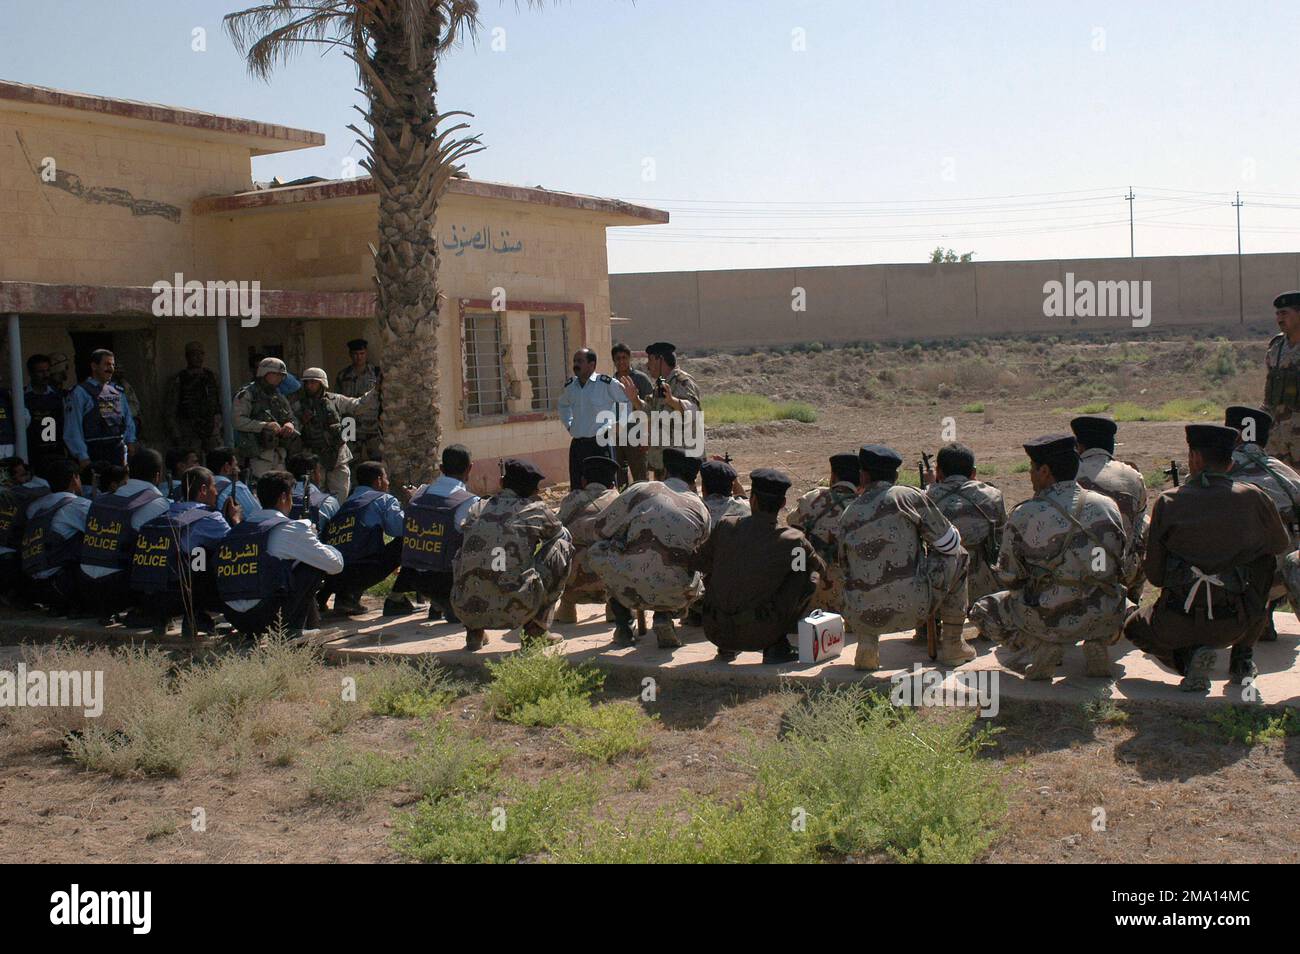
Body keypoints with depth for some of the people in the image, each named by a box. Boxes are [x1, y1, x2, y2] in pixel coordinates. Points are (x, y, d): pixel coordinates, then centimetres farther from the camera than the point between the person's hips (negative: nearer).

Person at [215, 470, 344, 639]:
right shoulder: (289, 529, -6)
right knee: (315, 566, 6)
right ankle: (293, 629, 5)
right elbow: (336, 564, -1)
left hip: (233, 618, 7)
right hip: (268, 618, -7)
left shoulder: (237, 528, 13)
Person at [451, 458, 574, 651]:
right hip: (515, 611, -4)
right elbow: (563, 534, 26)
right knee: (563, 544, 14)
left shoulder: (476, 510, 15)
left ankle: (474, 632, 22)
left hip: (465, 610, 4)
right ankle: (536, 630, 14)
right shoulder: (538, 511, 6)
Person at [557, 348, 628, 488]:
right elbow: (563, 405, 32)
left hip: (601, 444, -5)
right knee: (576, 489, 7)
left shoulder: (607, 383, -7)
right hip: (577, 444, 5)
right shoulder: (570, 385, 10)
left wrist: (619, 425, -1)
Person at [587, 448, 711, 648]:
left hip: (627, 588, -1)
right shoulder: (701, 510, 13)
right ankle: (664, 616, 8)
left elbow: (602, 527, 17)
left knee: (598, 551, 29)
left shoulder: (641, 490, 9)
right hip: (673, 595, 1)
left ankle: (623, 626, 20)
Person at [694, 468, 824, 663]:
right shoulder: (793, 540, -9)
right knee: (809, 576, 8)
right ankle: (777, 646, 8)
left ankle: (726, 648, 25)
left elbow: (700, 563, 10)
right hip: (758, 635, -3)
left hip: (715, 632, 3)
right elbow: (821, 567, 11)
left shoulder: (726, 525, -4)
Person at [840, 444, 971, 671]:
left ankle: (867, 641, 14)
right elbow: (949, 543, 3)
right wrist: (921, 543, 26)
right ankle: (952, 645, 23)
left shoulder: (848, 515, 10)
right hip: (911, 608, -4)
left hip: (862, 617, 4)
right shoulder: (908, 496, -1)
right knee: (957, 558, 20)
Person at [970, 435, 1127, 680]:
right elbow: (1120, 564, 12)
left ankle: (1041, 646, 0)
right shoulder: (1107, 505, 0)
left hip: (1049, 621, -3)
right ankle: (1095, 645, 11)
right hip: (1105, 619, 3)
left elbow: (1009, 578, -2)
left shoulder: (1024, 516, -11)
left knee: (981, 609, 21)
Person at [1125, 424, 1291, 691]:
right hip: (1233, 625, 1)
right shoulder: (1253, 498, -2)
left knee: (1134, 629, 34)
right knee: (1266, 560, 28)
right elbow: (1282, 546, 19)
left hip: (1174, 626, -1)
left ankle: (1188, 656, 1)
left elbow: (1154, 576, 2)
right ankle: (1242, 660, 25)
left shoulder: (1168, 502, -3)